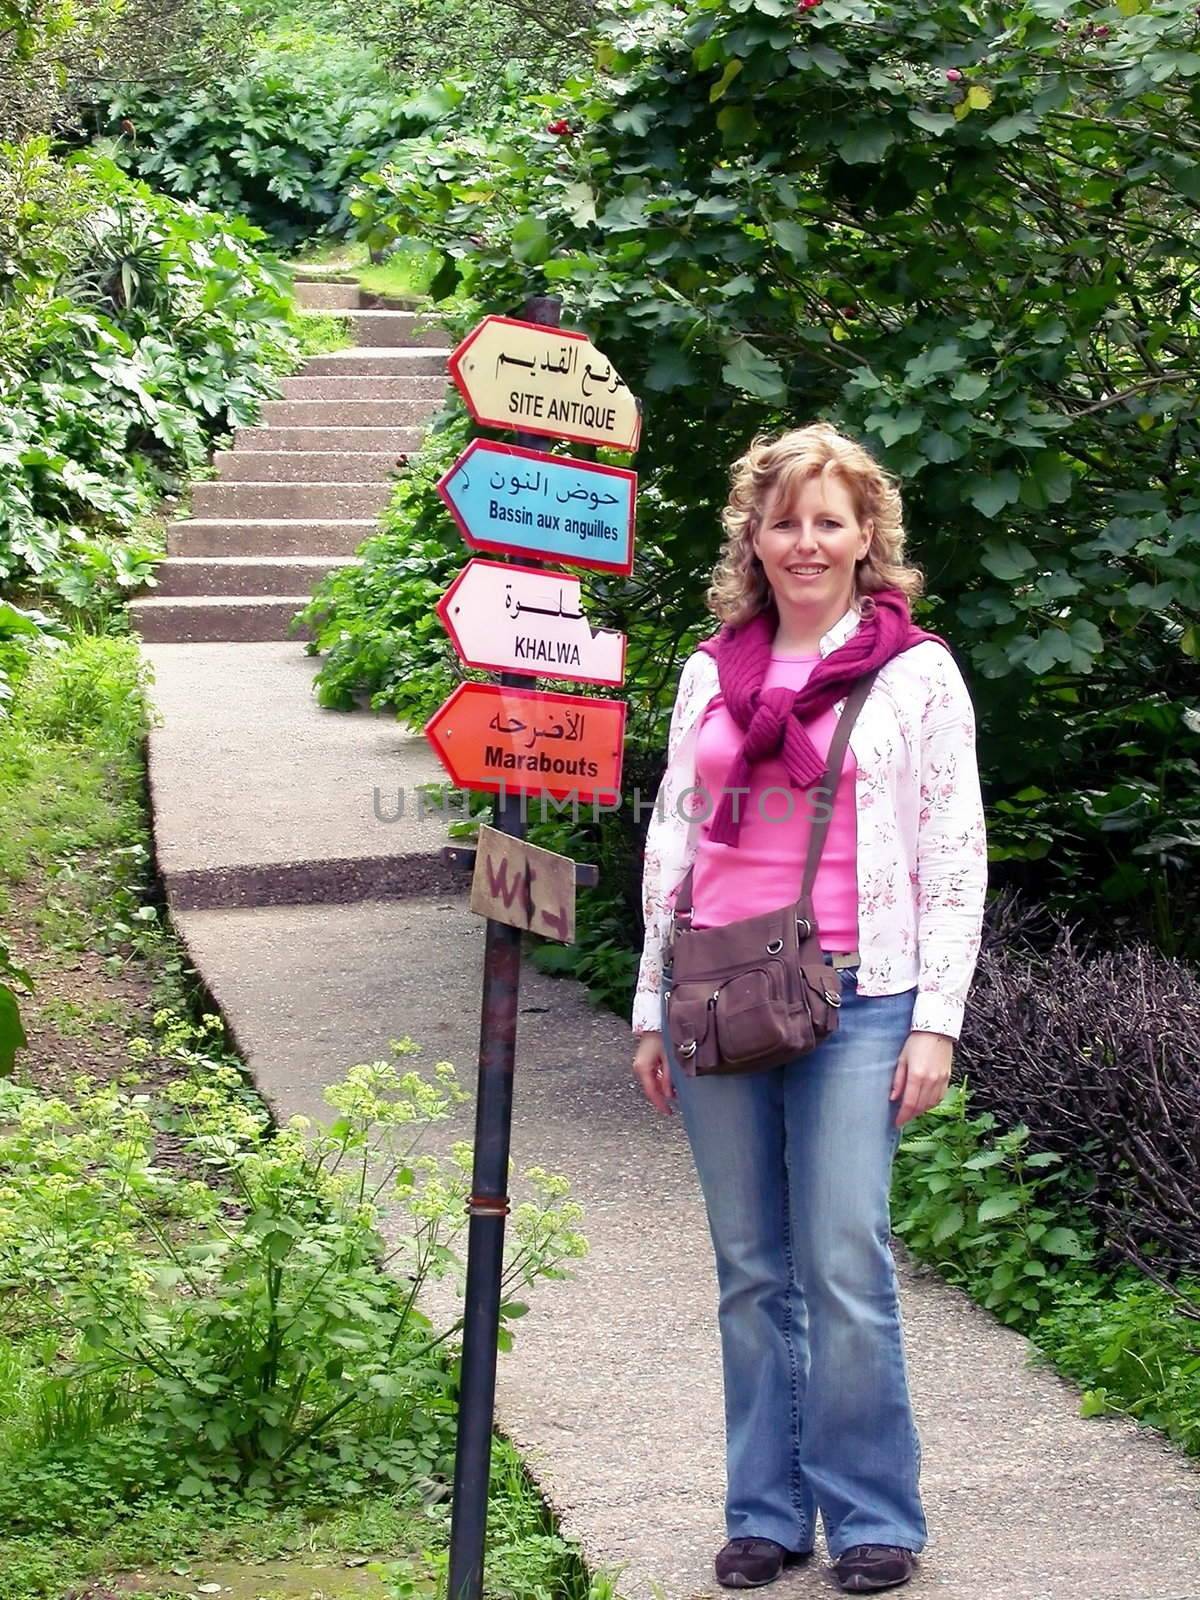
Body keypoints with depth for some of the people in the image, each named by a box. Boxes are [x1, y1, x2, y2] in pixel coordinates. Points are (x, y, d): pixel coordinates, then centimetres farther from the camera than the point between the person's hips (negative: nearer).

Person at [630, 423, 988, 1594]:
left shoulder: (915, 674, 3)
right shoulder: (711, 672, 13)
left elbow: (956, 860, 1)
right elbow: (671, 839, 16)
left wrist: (937, 1021, -6)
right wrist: (650, 1007, 12)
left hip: (854, 1000, -3)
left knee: (845, 1267, -7)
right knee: (751, 1270, 8)